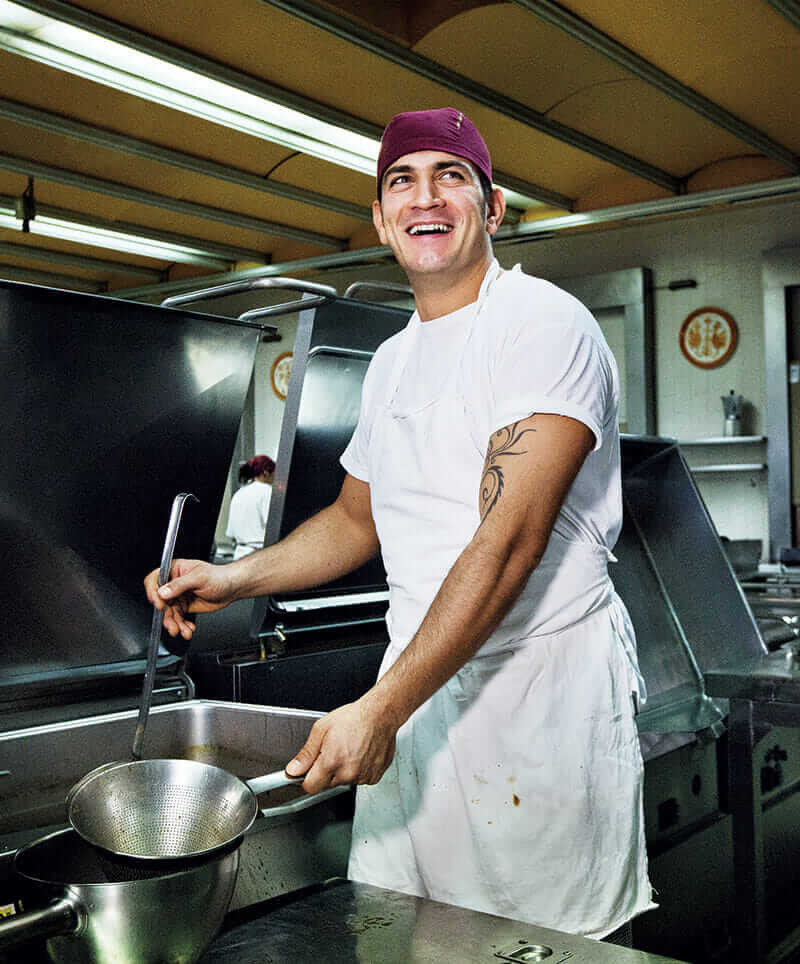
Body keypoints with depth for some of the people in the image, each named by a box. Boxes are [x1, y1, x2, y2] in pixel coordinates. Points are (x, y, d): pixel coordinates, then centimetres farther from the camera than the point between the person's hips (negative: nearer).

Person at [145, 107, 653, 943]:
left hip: (544, 684, -6)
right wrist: (237, 578, 7)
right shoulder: (390, 362, 14)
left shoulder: (544, 323, -12)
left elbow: (512, 538, -21)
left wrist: (380, 708, -23)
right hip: (415, 688, 7)